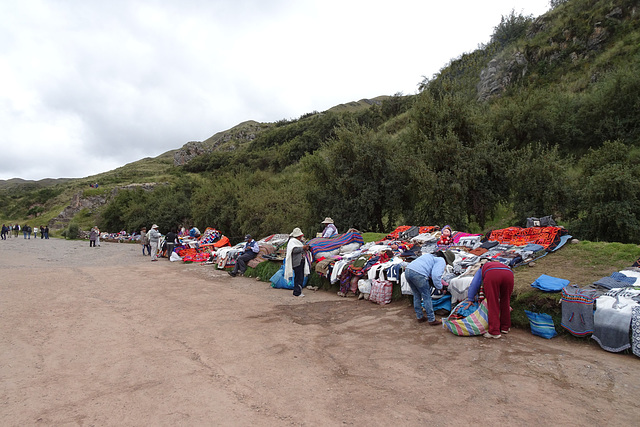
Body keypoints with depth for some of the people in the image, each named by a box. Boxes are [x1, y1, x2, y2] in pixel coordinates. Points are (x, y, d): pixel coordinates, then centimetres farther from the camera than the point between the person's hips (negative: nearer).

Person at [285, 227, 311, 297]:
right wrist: (302, 248, -23)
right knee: (298, 277, -10)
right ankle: (297, 292, -3)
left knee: (301, 277, 11)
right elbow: (294, 250, -21)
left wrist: (306, 248, 6)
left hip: (302, 261, 9)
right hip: (296, 262, -9)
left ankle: (298, 291, 20)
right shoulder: (292, 241, -9)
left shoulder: (301, 241, 17)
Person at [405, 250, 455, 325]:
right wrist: (439, 287, 5)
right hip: (418, 274, -8)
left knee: (417, 295, 22)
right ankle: (432, 320, 16)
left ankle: (420, 317, 33)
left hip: (407, 271, 8)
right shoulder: (441, 261, 5)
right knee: (427, 297, 7)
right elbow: (436, 275, -10)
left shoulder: (430, 256, 31)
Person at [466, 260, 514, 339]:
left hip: (492, 275, -3)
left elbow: (474, 284, 29)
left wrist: (470, 300, 33)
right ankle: (505, 327, 30)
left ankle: (494, 332, -1)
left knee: (492, 304, 1)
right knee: (505, 302, 20)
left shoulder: (482, 269, 39)